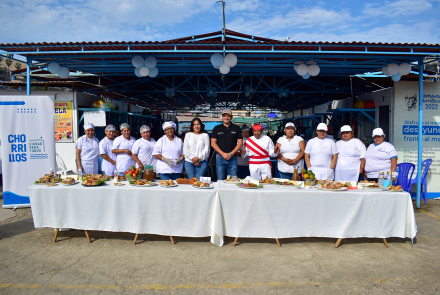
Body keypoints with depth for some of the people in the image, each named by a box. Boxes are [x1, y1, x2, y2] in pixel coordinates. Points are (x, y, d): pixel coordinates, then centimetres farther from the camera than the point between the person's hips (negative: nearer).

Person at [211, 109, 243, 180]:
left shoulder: (236, 128, 8)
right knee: (220, 180, 3)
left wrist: (231, 154, -9)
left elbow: (240, 143, 3)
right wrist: (223, 154, -10)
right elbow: (213, 143, 1)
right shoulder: (217, 128, 8)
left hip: (232, 158, 0)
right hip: (220, 157, 0)